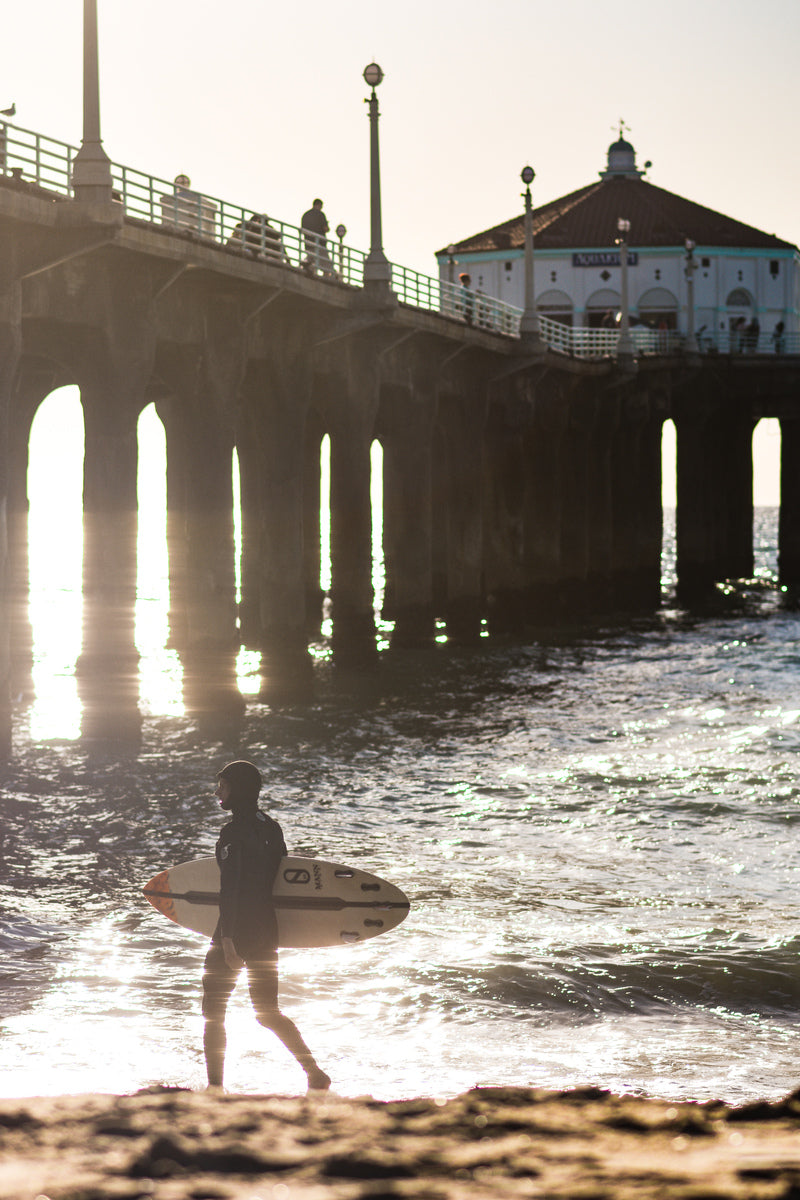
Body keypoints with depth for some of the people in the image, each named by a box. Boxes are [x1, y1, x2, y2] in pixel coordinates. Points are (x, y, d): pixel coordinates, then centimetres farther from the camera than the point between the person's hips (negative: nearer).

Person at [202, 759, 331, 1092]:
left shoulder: (234, 832, -15)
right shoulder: (271, 828, 9)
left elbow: (230, 889, -20)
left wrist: (227, 939, -22)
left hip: (237, 931, -8)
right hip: (268, 931, 8)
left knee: (213, 1011, 6)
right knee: (267, 1012, 16)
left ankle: (215, 1086, 5)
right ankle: (315, 1073, 6)